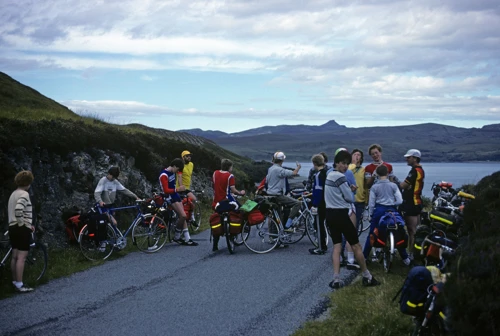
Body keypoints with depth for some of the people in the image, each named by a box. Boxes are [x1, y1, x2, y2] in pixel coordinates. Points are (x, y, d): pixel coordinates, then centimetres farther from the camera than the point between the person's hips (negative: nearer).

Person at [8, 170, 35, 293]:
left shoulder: (14, 194, 15)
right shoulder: (24, 194, -15)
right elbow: (18, 211, -29)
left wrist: (28, 223, 19)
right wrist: (25, 224, -16)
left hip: (13, 227, 10)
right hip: (22, 229, -9)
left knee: (15, 256, 14)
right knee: (21, 257, -7)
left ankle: (15, 282, 22)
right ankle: (19, 285, -6)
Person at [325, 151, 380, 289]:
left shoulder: (329, 175, 12)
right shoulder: (340, 177, -17)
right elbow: (350, 198, -13)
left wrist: (348, 189, 4)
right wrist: (349, 192, 8)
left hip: (330, 214, 9)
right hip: (341, 214, -9)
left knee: (336, 245, 8)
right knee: (356, 245, 4)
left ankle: (336, 279, -2)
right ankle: (367, 277, 14)